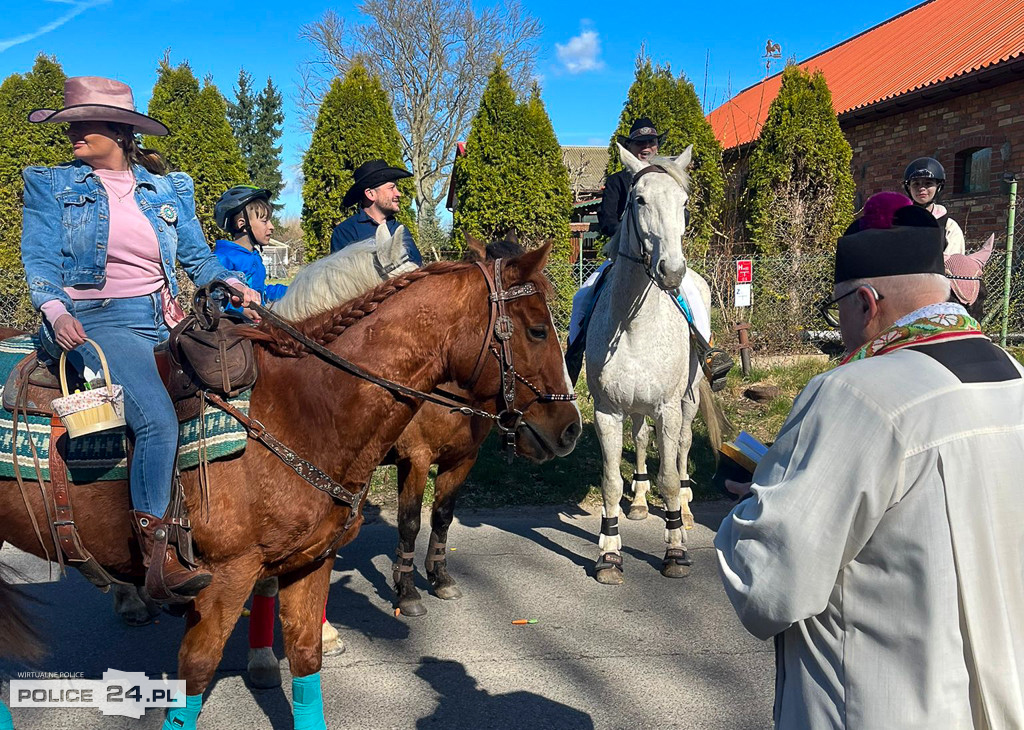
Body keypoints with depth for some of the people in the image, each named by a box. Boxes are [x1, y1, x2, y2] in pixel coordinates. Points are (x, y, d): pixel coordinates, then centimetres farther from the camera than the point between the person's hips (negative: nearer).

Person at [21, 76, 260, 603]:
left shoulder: (170, 190, 16)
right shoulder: (51, 185, 10)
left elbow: (197, 257, 14)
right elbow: (40, 258, 1)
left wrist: (233, 284, -8)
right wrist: (55, 309, -19)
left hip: (166, 321, 5)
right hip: (96, 322, -4)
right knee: (158, 420, -29)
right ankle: (157, 559, -25)